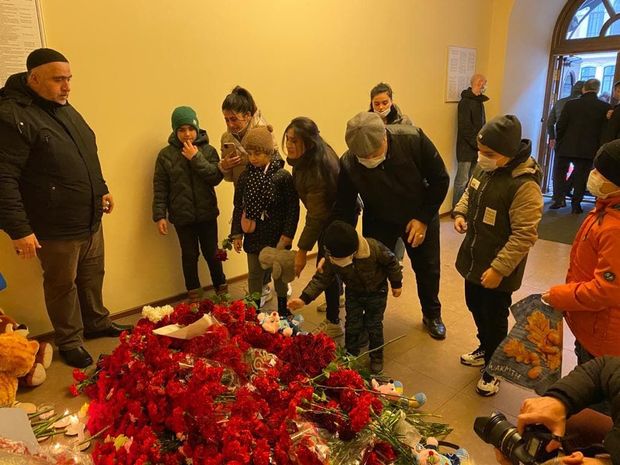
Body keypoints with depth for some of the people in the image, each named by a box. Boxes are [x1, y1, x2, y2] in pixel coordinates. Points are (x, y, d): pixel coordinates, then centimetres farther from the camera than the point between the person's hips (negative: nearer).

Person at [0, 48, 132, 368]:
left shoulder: (64, 108, 10)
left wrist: (102, 189, 22)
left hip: (91, 220, 8)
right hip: (55, 228, -7)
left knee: (93, 275, 20)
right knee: (62, 284, 9)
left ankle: (97, 323, 39)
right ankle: (69, 342, 27)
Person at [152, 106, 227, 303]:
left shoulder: (208, 150, -3)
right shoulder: (166, 154, -4)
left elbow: (216, 177, -13)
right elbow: (160, 188, -3)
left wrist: (196, 158, -19)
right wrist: (160, 215, -8)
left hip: (207, 213, 0)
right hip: (182, 216, 0)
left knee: (212, 253, 12)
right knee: (189, 255, 12)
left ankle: (221, 288, 31)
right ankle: (194, 293, 29)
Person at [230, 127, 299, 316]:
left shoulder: (283, 176, -12)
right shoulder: (245, 177, -1)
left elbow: (293, 208, -11)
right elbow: (238, 207, 5)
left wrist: (287, 235, -15)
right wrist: (237, 234, 2)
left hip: (276, 236, -3)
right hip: (253, 236, 3)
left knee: (279, 274, 15)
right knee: (254, 275, 15)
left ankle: (283, 310, 33)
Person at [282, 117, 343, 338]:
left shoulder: (316, 171, -37)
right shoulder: (318, 153, -10)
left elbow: (316, 216, -32)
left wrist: (302, 251, -25)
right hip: (335, 210, 10)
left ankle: (333, 323, 12)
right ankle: (337, 298, 52)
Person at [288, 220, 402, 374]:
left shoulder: (374, 248, -36)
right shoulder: (331, 258, -27)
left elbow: (391, 262, -18)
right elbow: (321, 278, -18)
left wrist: (396, 284, -6)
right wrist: (304, 298, -27)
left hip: (376, 291, -2)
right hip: (353, 292, 3)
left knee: (374, 325, 5)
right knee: (352, 325, 7)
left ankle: (376, 357, 27)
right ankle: (350, 356, 30)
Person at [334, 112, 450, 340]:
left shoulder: (414, 139, -33)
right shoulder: (348, 163, -30)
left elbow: (440, 179, -17)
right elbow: (343, 210, -17)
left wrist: (424, 218, -18)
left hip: (420, 216, 1)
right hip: (378, 221, 0)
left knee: (428, 269, 15)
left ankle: (432, 315, 42)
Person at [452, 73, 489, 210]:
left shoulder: (479, 101, 14)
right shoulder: (465, 102, -10)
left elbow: (481, 125, 15)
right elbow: (466, 128, -15)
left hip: (476, 148, 7)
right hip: (466, 149, -7)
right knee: (462, 181, -3)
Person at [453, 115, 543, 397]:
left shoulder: (524, 184, -27)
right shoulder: (485, 167, -2)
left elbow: (524, 235, -25)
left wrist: (499, 268, -26)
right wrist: (460, 213, -1)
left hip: (498, 269, -8)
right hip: (473, 259, 8)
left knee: (494, 318, 10)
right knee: (475, 307, 24)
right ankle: (485, 349, 50)